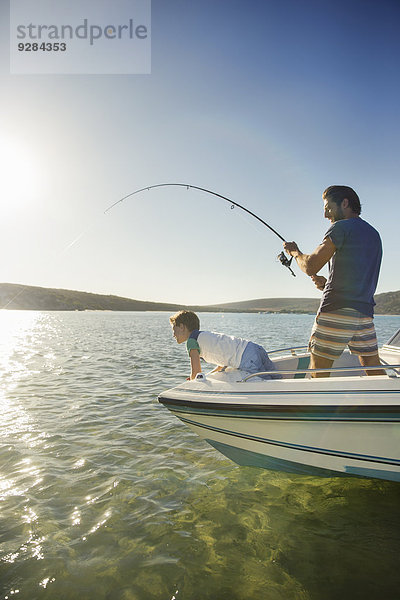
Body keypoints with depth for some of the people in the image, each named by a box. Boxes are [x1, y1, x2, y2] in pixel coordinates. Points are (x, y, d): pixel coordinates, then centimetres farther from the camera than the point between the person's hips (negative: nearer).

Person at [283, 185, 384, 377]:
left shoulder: (341, 227, -5)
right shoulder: (374, 234, 20)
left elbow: (310, 267, -12)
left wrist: (295, 251, 7)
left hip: (337, 311, -8)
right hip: (365, 313, 8)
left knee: (317, 374, -1)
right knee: (375, 372, 13)